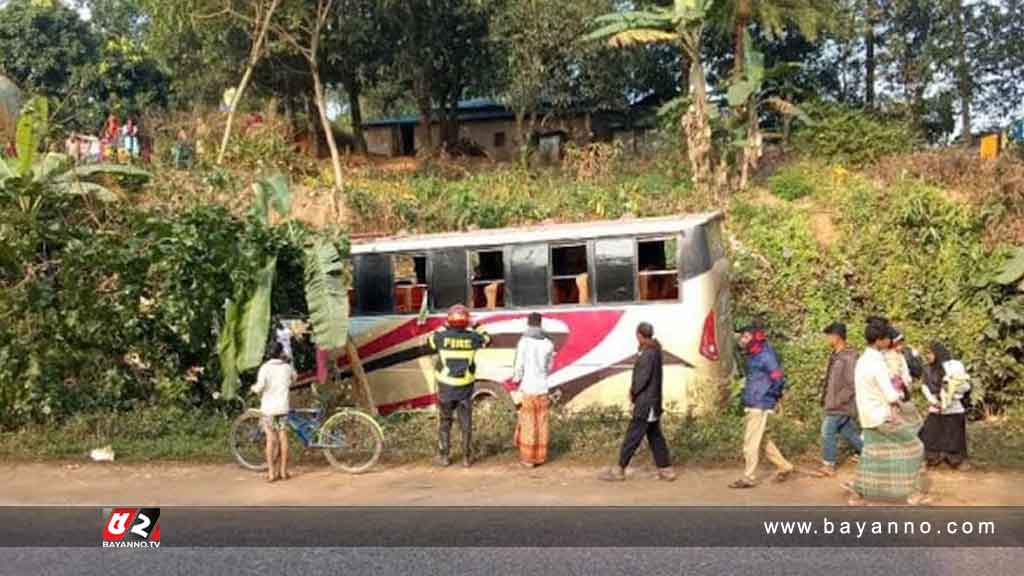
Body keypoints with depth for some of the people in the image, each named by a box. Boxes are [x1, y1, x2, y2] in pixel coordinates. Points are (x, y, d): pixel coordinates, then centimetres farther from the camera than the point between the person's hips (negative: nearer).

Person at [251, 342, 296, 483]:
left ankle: (271, 472, 1)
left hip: (268, 408, -2)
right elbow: (294, 378, 23)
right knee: (283, 437, 9)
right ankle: (283, 470, 14)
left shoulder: (265, 367, -8)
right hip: (283, 407, 2)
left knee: (271, 439, 1)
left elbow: (260, 386, -20)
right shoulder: (287, 367, 1)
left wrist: (254, 388, 2)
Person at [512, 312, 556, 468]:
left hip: (528, 388, -3)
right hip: (542, 388, 3)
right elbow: (549, 367, 9)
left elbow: (519, 367, -10)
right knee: (541, 423, 10)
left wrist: (517, 381, 4)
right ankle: (540, 456, 14)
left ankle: (528, 458, 5)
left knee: (528, 424, 3)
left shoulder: (523, 342, -10)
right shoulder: (548, 344, 0)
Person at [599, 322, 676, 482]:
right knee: (655, 437, 14)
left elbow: (643, 378, -19)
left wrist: (633, 392, -4)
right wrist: (635, 390, 4)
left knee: (632, 436, -3)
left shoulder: (648, 354, -19)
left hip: (645, 404, -10)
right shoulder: (655, 350, 10)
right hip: (652, 402, 10)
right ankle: (666, 469, 16)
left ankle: (619, 470, 4)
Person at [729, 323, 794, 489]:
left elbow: (779, 379, -22)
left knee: (751, 443, -4)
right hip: (752, 405, 10)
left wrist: (770, 395, -10)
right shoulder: (752, 356, 12)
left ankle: (749, 478, 4)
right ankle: (785, 467, 30)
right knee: (763, 440, 18)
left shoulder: (765, 356, -16)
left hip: (760, 406, -10)